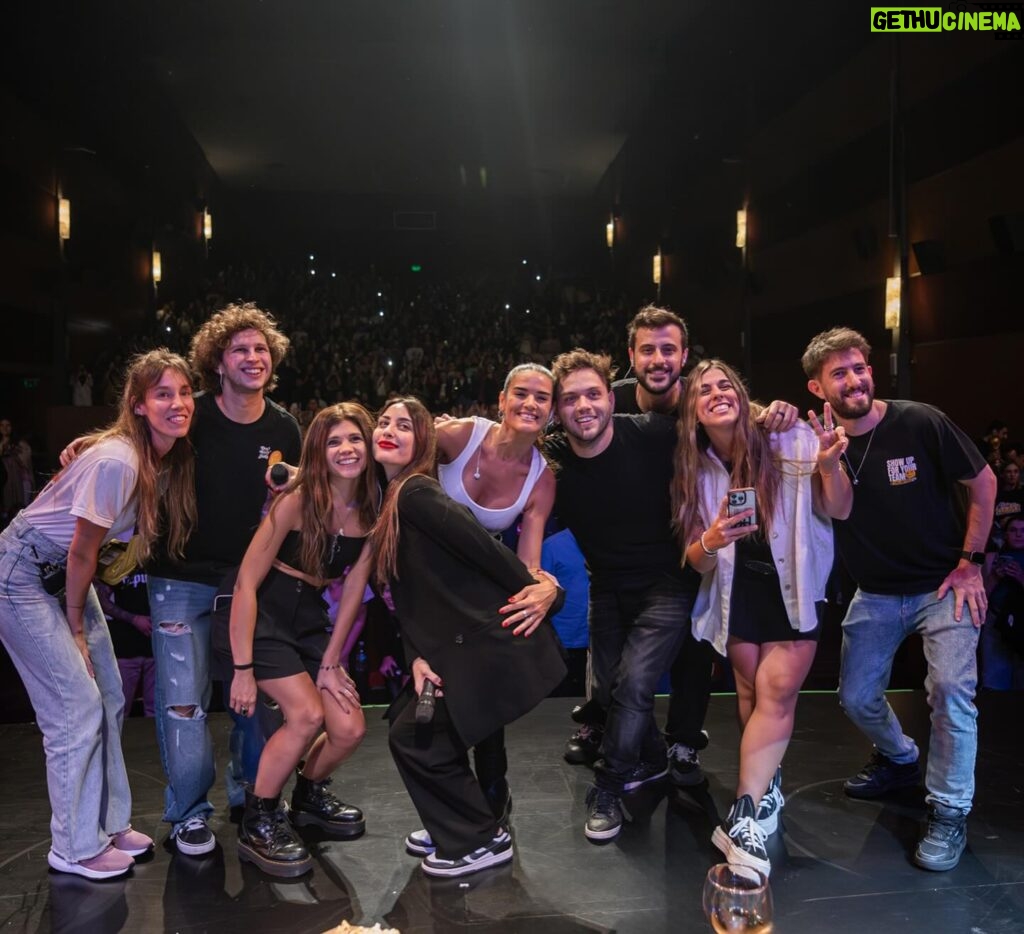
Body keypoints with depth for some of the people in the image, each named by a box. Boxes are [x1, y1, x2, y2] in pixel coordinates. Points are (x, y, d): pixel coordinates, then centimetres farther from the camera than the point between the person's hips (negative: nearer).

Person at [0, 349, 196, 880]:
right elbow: (82, 551, -20)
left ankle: (108, 824, 25)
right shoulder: (117, 461, -29)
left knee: (109, 699, 10)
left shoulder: (168, 461, -4)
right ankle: (75, 847, 10)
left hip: (65, 573, 9)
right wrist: (76, 628, -10)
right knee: (77, 707, -6)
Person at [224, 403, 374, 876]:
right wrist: (243, 669, -20)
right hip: (259, 614, -5)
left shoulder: (372, 510, -4)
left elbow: (353, 590, 1)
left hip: (309, 617, 6)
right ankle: (256, 824, 0)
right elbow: (247, 583, -19)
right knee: (307, 715, -22)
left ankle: (309, 794, 30)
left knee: (350, 730, -2)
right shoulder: (297, 501, -20)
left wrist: (330, 662, -2)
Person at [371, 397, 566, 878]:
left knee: (413, 736, -1)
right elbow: (406, 595, 10)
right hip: (459, 644, 9)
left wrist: (536, 591, -12)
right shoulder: (388, 503, 14)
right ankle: (462, 829, 32)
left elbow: (484, 548, -19)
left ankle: (481, 841, 16)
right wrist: (417, 657, -2)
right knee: (407, 718, 15)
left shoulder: (416, 493, -15)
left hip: (492, 644, -9)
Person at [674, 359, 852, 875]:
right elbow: (696, 564, -4)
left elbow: (840, 511, -7)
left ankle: (743, 818, -12)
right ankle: (766, 789, 20)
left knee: (777, 689, -13)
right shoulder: (694, 473, -4)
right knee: (752, 690, 0)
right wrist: (711, 541, -28)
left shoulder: (789, 444, -12)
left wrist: (829, 464, -27)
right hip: (739, 591, 2)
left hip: (795, 586, -2)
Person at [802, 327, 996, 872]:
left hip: (943, 584, -4)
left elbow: (983, 482, -5)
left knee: (951, 689, -21)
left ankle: (949, 814, 0)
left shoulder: (920, 423, -16)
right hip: (876, 592, 4)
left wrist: (971, 562, -8)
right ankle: (899, 758, 41)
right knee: (856, 697, 8)